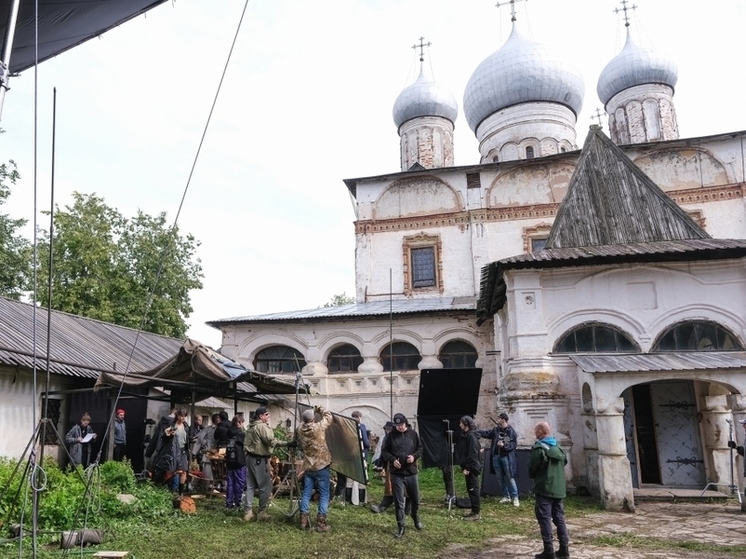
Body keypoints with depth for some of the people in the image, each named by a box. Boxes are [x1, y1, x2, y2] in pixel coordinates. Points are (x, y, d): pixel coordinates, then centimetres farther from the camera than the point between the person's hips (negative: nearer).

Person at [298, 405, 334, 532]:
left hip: (307, 467, 5)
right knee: (324, 495, 3)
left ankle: (303, 522, 12)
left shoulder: (300, 430, -2)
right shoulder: (319, 427, -16)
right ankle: (321, 523, 1)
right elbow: (329, 417, -1)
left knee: (306, 494, 12)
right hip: (321, 466, -5)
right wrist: (320, 409, 14)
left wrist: (312, 412, 18)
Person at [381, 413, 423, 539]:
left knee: (415, 499, 15)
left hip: (411, 472, 2)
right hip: (396, 474, -2)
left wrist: (414, 456, -11)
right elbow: (384, 451, 1)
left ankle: (416, 518, 43)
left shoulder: (413, 434, 1)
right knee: (399, 502, 1)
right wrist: (392, 460, -16)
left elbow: (420, 448, 8)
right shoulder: (391, 436, -3)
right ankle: (400, 527, 11)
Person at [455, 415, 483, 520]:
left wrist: (467, 468, -22)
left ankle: (476, 514, 2)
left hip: (471, 468, -10)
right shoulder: (466, 435, 13)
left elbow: (473, 453, -22)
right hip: (468, 468, 10)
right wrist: (464, 467, 15)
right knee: (471, 489, 14)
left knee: (473, 490, -3)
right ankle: (474, 511, 22)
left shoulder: (471, 435, -16)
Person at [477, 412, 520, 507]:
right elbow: (485, 433, 6)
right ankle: (506, 496, 24)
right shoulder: (495, 430, 7)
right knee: (500, 478, 12)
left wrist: (504, 445, -22)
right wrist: (475, 432, -3)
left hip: (507, 457, -6)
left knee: (510, 478, -4)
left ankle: (515, 497, 5)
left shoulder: (511, 431, -10)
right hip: (496, 457, 6)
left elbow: (514, 444, -12)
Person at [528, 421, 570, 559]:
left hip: (544, 488, -7)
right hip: (558, 488, 7)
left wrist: (533, 477, 10)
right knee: (559, 517, 13)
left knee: (545, 518, -3)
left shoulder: (539, 448, -14)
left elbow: (531, 468, -11)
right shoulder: (558, 448, 10)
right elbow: (564, 462, 16)